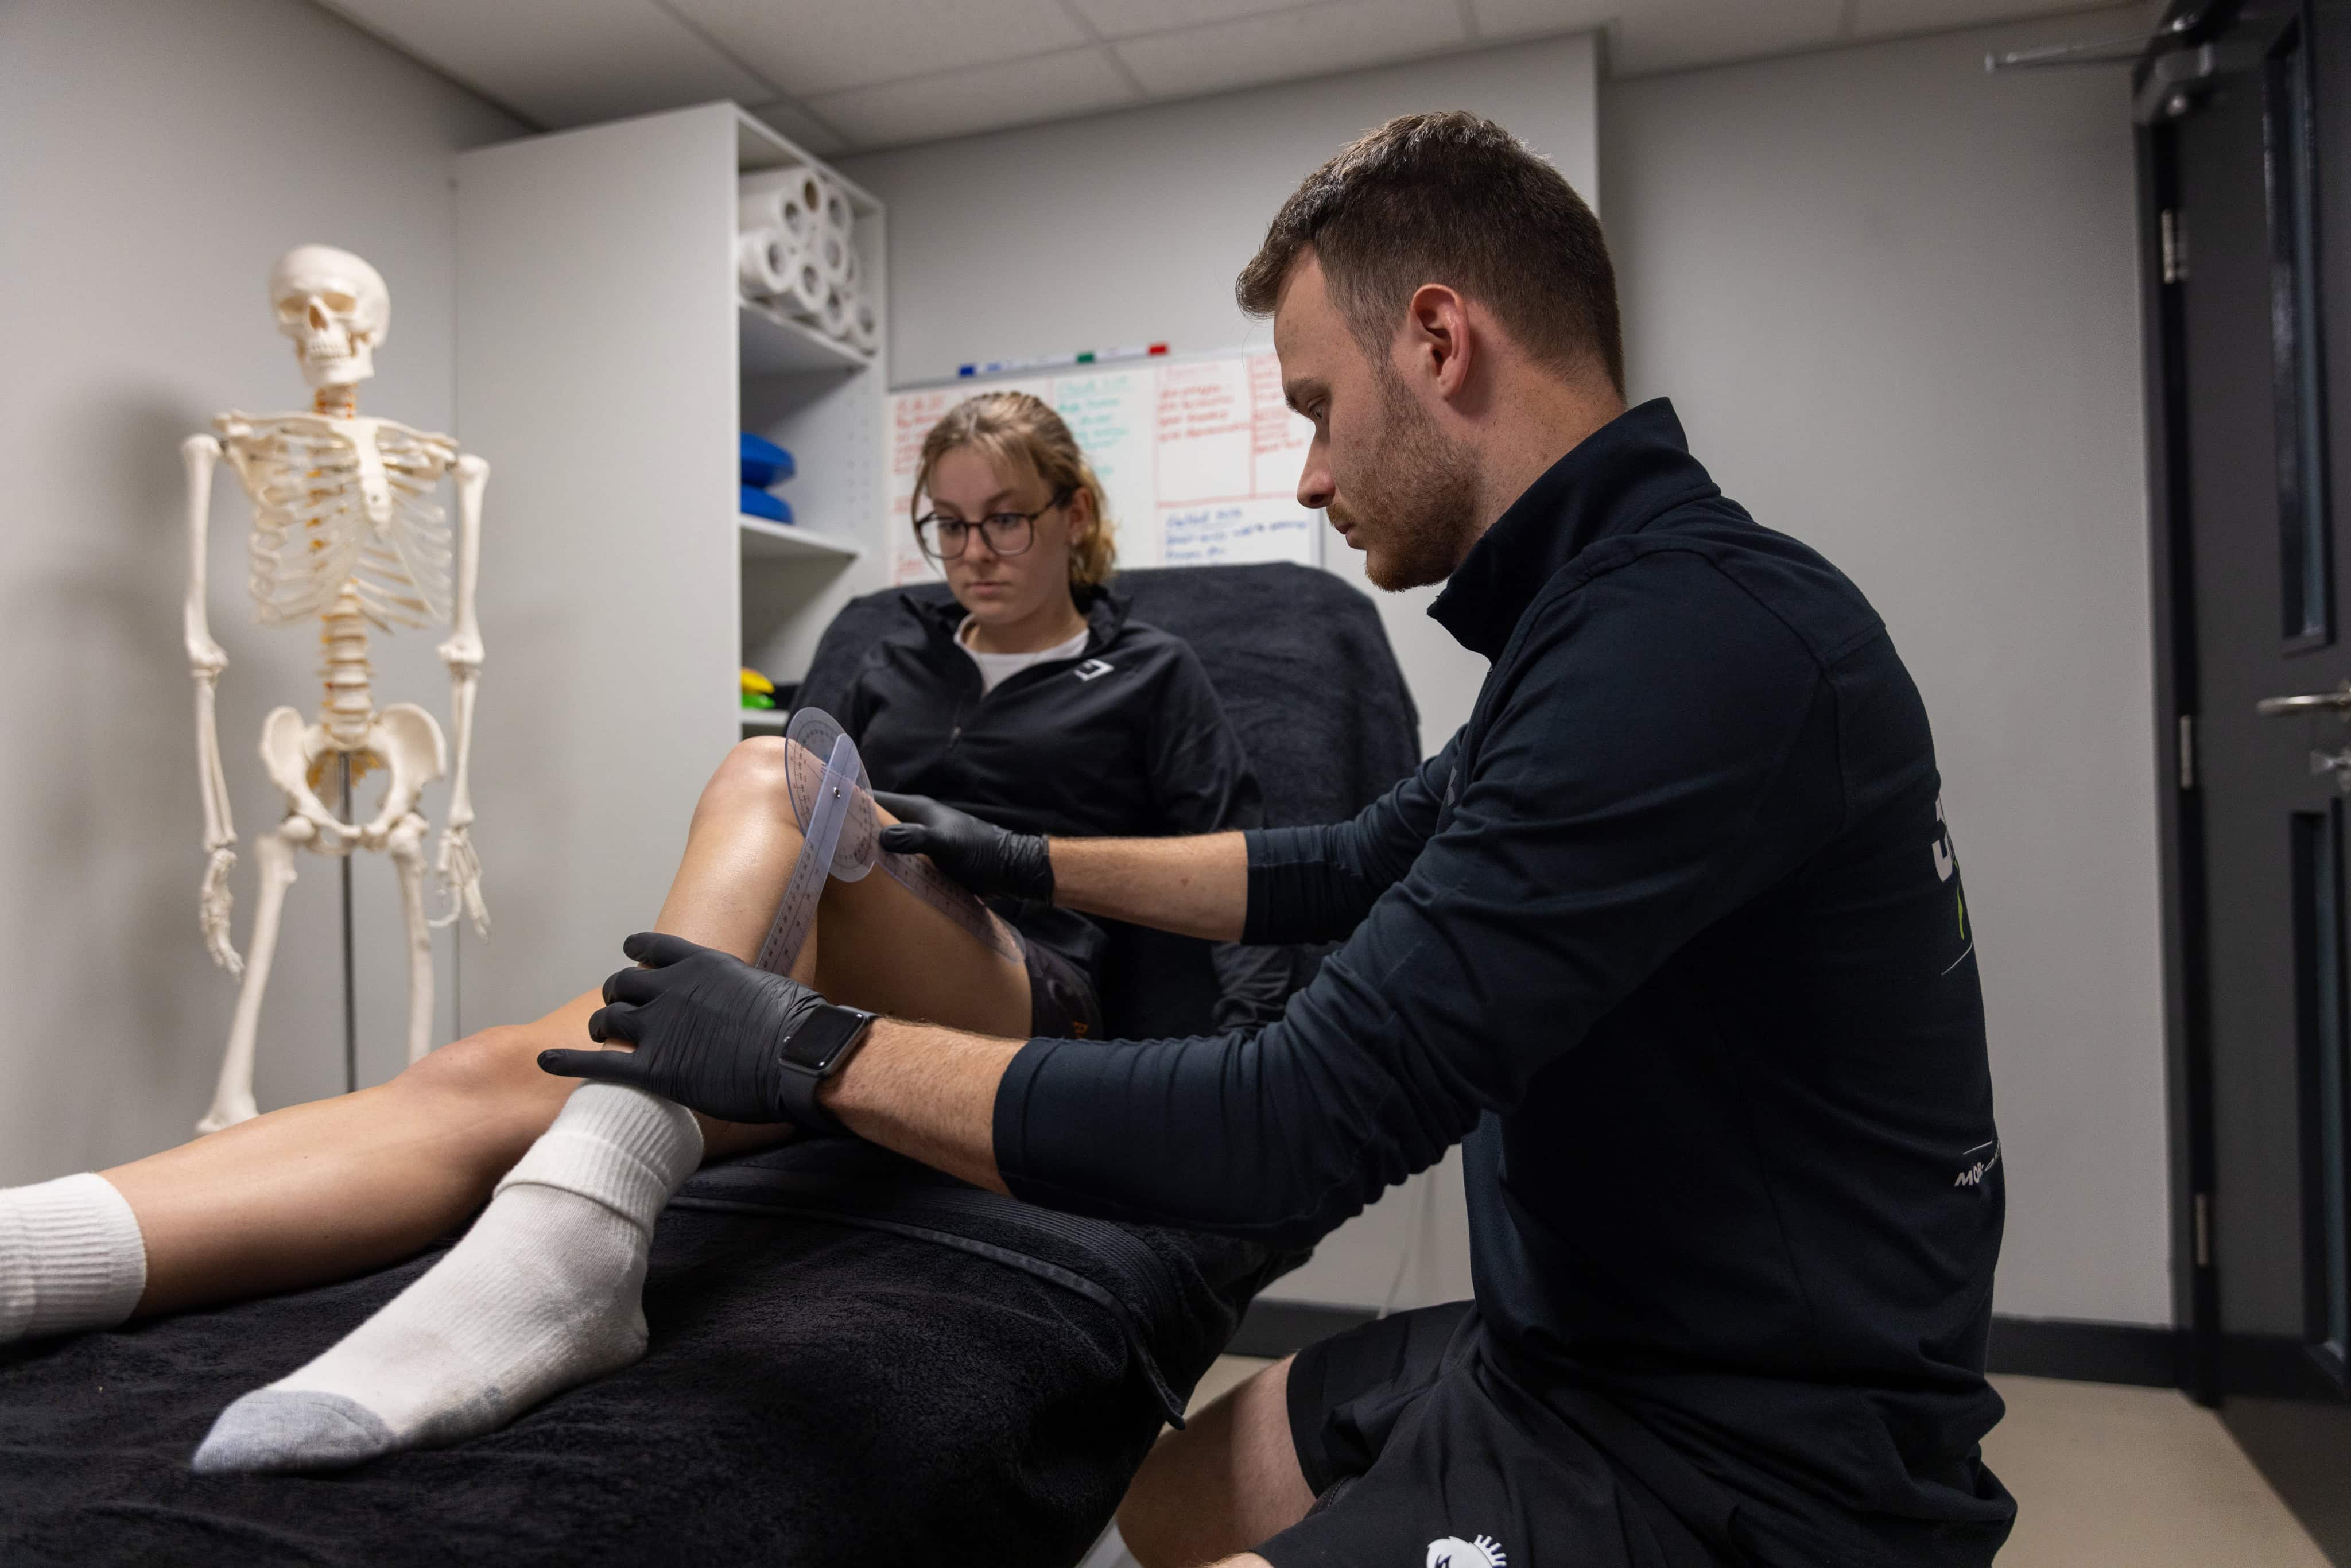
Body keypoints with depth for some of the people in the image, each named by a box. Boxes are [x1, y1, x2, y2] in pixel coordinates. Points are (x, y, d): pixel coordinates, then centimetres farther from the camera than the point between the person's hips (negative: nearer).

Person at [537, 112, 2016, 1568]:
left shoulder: (1700, 640, -27)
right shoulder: (1618, 608, 6)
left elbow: (1308, 1125, -28)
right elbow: (1357, 870, 18)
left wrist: (817, 1050, -17)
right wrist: (1036, 861, 21)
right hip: (1589, 1348, 9)